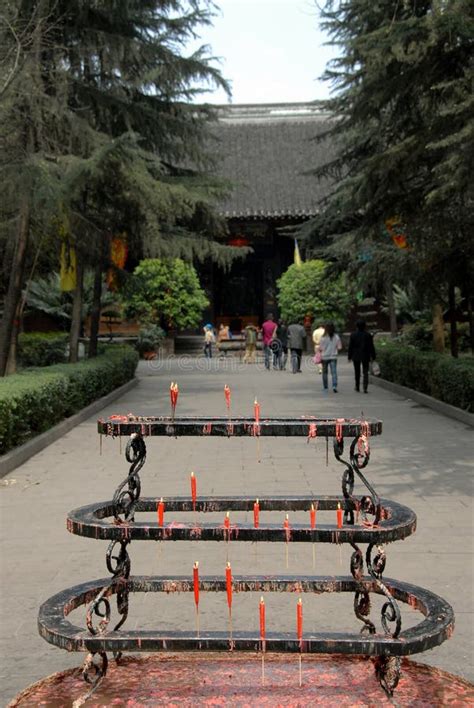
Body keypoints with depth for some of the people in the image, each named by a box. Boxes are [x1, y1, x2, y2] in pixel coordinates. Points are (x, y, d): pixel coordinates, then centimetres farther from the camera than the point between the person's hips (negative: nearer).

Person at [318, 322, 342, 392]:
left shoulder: (323, 338, -9)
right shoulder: (336, 337, -5)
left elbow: (320, 348, -7)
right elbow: (339, 347, -3)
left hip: (324, 357, 0)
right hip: (333, 357, 0)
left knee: (325, 372, 13)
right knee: (334, 372, -3)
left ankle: (325, 387, 20)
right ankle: (334, 386, -20)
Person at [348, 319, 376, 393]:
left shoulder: (353, 335, -6)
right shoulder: (368, 335, -4)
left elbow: (350, 347, -5)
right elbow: (371, 347, -3)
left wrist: (349, 356, 2)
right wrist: (372, 356, 4)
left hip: (356, 356, 0)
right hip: (365, 356, 0)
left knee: (357, 372, 15)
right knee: (365, 372, 1)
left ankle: (357, 387, 24)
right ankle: (365, 388, -11)